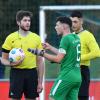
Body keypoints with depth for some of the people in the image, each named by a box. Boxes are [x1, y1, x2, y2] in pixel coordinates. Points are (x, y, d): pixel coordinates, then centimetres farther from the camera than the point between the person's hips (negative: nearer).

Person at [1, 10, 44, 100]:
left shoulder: (36, 38, 7)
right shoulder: (11, 38, 1)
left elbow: (40, 61, 9)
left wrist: (40, 82, 5)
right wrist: (11, 63, -17)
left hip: (32, 73, 2)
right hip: (16, 73, -2)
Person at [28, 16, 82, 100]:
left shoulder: (66, 39, -12)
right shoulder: (76, 38, 13)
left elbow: (58, 59, -15)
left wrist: (42, 53, -9)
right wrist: (50, 47, 25)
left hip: (67, 76, -8)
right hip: (77, 77, 8)